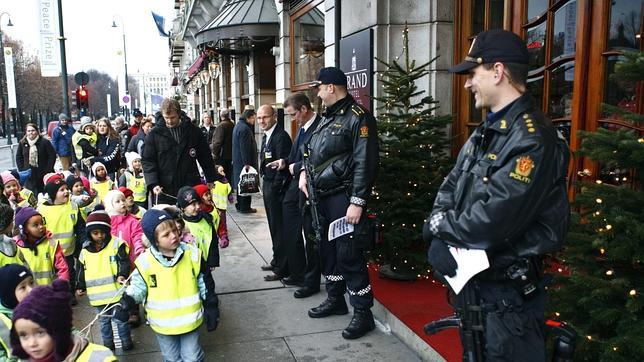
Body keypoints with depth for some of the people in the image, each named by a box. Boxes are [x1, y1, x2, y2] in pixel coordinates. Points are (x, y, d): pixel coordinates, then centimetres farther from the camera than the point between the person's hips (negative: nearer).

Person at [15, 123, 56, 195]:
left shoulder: (45, 142, -5)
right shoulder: (22, 143, 6)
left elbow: (52, 156, -7)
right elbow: (18, 158, 14)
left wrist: (47, 170, -12)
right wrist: (22, 170, 3)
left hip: (43, 175, -2)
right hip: (29, 176, 3)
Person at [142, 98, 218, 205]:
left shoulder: (193, 131, 4)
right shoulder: (154, 134, 1)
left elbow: (205, 156, 10)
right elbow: (147, 161, 0)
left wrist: (210, 179, 10)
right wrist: (153, 183, -13)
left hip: (191, 187, 1)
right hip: (165, 190, 0)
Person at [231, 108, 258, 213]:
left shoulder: (238, 126, 14)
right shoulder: (245, 128, -20)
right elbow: (245, 148, -23)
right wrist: (247, 163, -22)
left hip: (238, 161, 11)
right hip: (244, 161, -11)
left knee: (240, 183, 17)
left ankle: (240, 205, 26)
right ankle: (244, 207, 4)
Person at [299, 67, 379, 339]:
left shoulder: (358, 118, -13)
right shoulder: (327, 117, 16)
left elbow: (365, 163, -19)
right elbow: (314, 152, 28)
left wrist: (357, 202, -22)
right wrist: (304, 171, 10)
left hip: (343, 198, -9)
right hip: (322, 196, 9)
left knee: (349, 254, -5)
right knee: (328, 249, 17)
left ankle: (363, 313, 8)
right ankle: (335, 300, 34)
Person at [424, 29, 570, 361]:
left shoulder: (533, 140, -24)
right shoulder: (486, 131, 8)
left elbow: (490, 223, -30)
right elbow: (450, 187, 6)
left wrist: (437, 227, -12)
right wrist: (438, 240, -12)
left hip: (508, 293, -9)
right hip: (470, 277, 9)